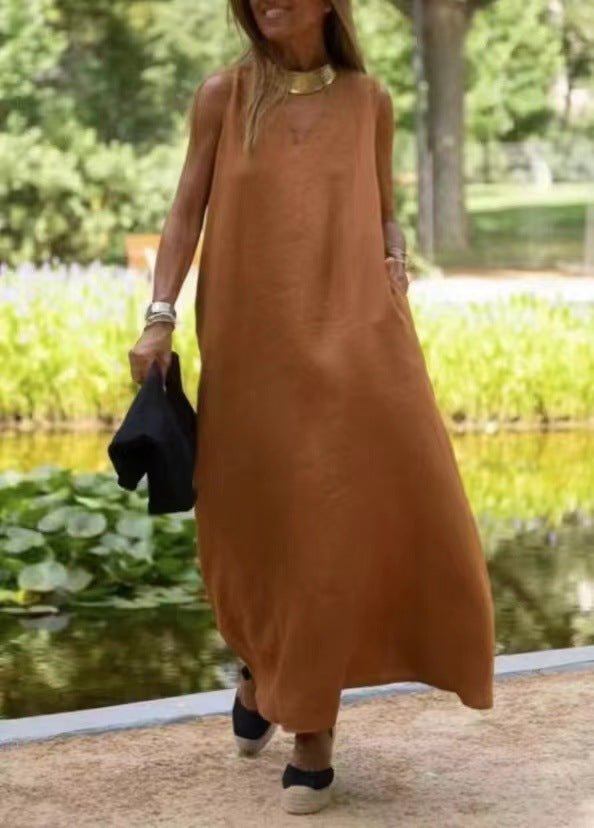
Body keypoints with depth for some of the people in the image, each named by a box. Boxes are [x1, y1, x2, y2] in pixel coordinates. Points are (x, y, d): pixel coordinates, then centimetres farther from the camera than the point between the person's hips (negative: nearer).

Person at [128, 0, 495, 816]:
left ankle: (312, 725, 8)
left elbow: (386, 217, 13)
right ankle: (263, 661, 37)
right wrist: (160, 318, -5)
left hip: (351, 336, 1)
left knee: (342, 519, -5)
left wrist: (399, 307, -2)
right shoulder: (223, 94, 3)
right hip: (253, 342, 0)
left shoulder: (370, 99, 7)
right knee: (261, 518, 6)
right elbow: (187, 210, 3)